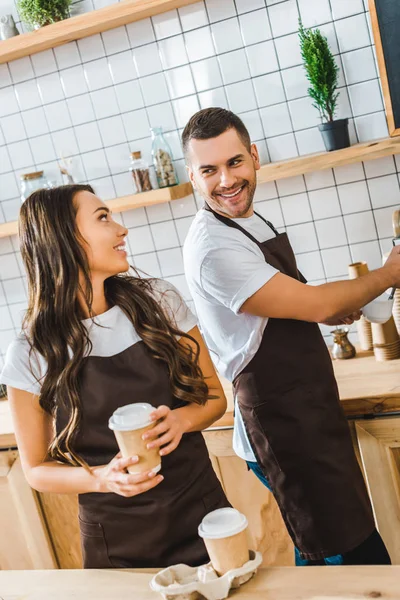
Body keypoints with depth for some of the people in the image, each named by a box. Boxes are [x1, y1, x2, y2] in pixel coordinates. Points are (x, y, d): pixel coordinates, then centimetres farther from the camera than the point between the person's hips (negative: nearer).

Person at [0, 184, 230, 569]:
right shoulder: (31, 354, -12)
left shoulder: (159, 301, -8)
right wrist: (101, 478, -21)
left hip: (201, 515, 2)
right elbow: (37, 470, -2)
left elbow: (214, 398, 3)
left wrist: (182, 419, -19)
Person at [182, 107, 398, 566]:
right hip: (284, 427, -10)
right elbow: (316, 305, -21)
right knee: (343, 558, -1)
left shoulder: (251, 221, 8)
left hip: (311, 413, 10)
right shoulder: (212, 247, -23)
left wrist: (338, 307, 3)